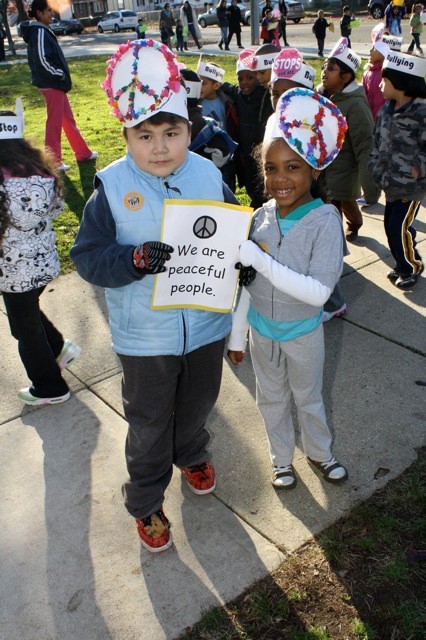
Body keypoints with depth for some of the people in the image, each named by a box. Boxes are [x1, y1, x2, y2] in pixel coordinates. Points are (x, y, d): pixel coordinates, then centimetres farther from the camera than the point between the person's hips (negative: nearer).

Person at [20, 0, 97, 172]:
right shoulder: (40, 32, -16)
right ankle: (54, 162, 6)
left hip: (55, 83, 10)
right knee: (54, 122, -3)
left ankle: (83, 153, 25)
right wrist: (60, 75, -14)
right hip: (51, 85, -10)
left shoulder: (41, 30, 14)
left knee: (68, 119, 15)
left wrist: (62, 76, 11)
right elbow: (42, 59, -24)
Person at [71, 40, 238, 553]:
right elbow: (87, 257, -13)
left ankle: (192, 456, 60)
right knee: (149, 424, 15)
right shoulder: (111, 188, -13)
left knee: (197, 406, 26)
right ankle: (146, 502, 40)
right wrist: (136, 259, -30)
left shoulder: (209, 176, -6)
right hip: (144, 337, -2)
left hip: (206, 326, 3)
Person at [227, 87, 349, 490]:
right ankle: (282, 459, 45)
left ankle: (319, 453, 48)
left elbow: (319, 291, -30)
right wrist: (236, 334, 2)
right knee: (272, 400, 21)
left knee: (308, 398, 21)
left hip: (302, 332, -3)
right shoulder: (262, 217, -12)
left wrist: (261, 260, -34)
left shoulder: (324, 220, -23)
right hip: (261, 328, 3)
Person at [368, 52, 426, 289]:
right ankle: (405, 265, 35)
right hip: (392, 183, 8)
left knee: (399, 228, -4)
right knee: (392, 225, 15)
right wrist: (376, 168, 6)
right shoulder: (387, 109, 4)